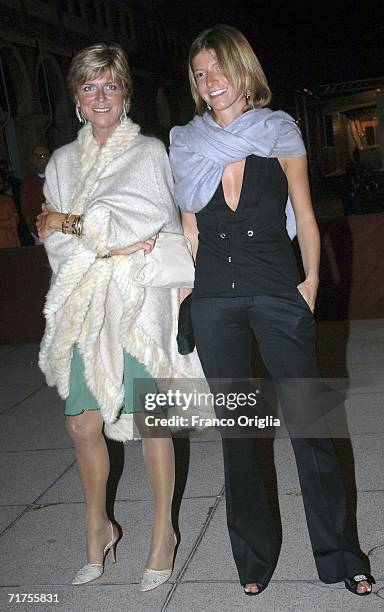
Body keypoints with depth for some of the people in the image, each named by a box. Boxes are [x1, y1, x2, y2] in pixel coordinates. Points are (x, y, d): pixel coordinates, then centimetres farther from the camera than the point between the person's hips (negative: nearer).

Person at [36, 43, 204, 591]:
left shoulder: (149, 152, 3)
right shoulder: (62, 161, 14)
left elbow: (147, 221, -12)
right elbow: (55, 242, 5)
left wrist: (72, 224, -6)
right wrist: (109, 244, -11)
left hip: (140, 303, -3)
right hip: (86, 305, 4)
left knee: (148, 419, 0)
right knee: (83, 423, 5)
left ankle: (163, 530, 18)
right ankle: (97, 527, 27)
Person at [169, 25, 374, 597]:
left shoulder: (279, 133, 4)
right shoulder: (188, 145, 9)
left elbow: (304, 217, 5)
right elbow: (190, 228, 12)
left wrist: (311, 280, -6)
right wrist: (182, 290, 5)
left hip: (278, 292, -2)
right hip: (215, 300, 2)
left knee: (307, 421, -1)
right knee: (236, 427, 8)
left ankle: (340, 555, 13)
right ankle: (254, 555, 22)